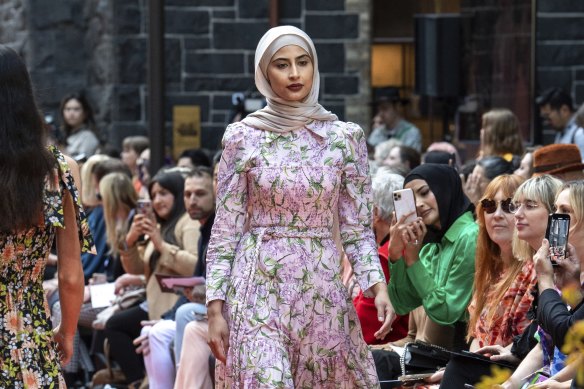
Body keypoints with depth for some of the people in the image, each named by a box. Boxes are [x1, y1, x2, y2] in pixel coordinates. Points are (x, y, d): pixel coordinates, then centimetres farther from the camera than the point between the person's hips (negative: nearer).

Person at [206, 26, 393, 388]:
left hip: (322, 290, 2)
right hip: (259, 290, -2)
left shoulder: (345, 137, 3)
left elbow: (357, 228, 4)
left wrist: (378, 285, -11)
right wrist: (215, 307, -5)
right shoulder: (243, 137, 0)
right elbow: (226, 229, 1)